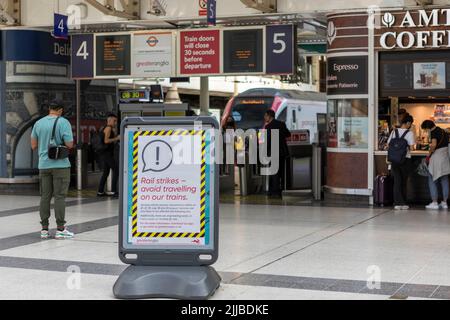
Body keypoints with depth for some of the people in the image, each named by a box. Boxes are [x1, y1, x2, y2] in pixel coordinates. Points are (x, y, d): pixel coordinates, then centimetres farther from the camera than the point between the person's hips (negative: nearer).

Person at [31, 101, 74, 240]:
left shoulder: (38, 123, 6)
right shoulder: (63, 122, -9)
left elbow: (33, 146, 9)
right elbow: (69, 144, -13)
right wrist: (70, 141, 9)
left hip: (44, 165, 4)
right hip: (60, 165, -4)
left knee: (45, 196, 8)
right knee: (60, 196, -1)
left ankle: (44, 229, 11)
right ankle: (60, 229, 0)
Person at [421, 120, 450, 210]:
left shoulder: (434, 132, -10)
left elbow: (434, 145, -24)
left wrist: (429, 155, -11)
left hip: (437, 156, -8)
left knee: (432, 181, 1)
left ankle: (434, 203, -2)